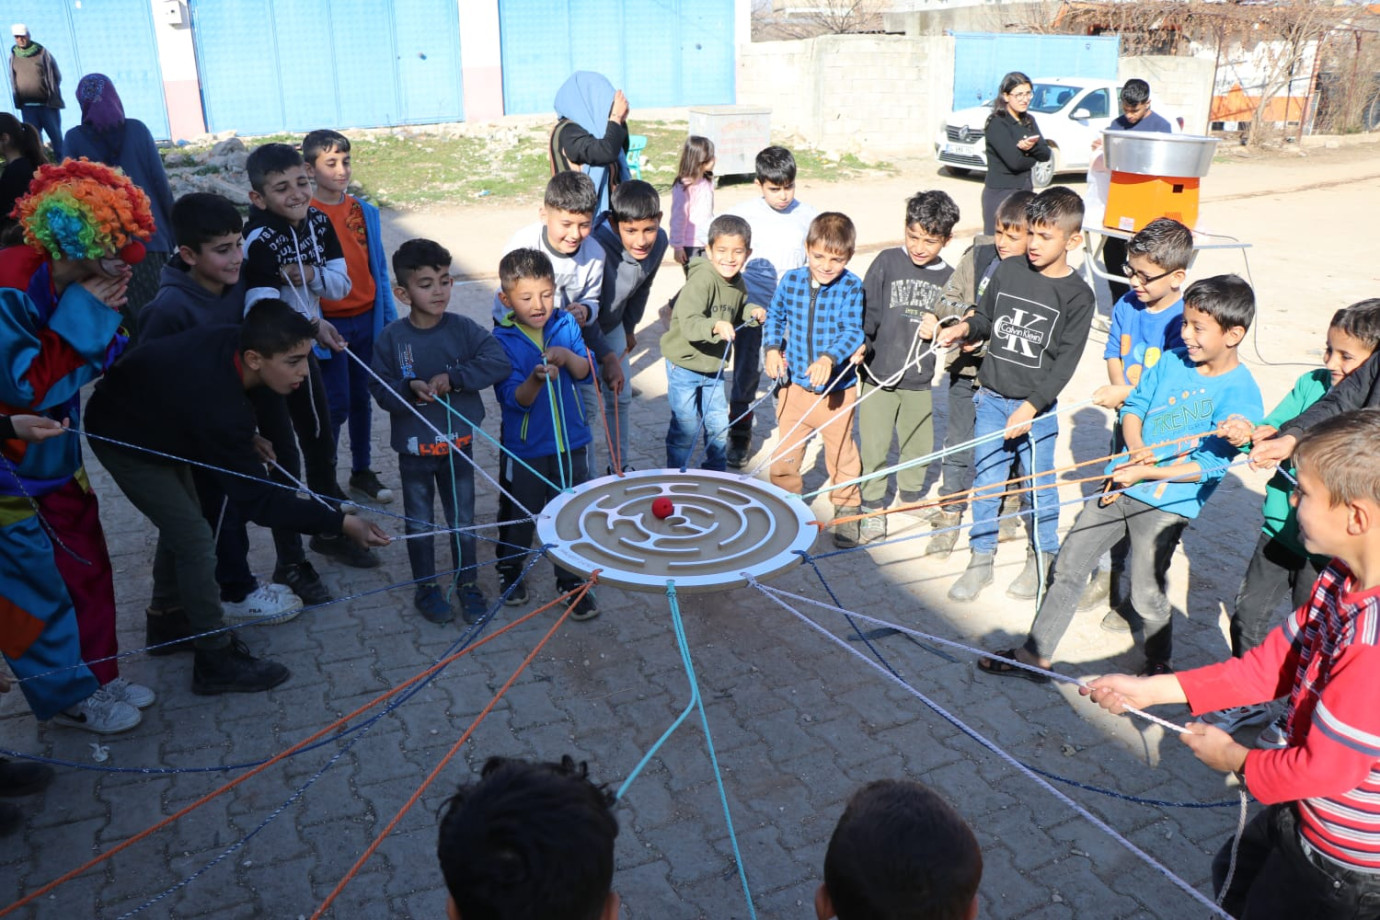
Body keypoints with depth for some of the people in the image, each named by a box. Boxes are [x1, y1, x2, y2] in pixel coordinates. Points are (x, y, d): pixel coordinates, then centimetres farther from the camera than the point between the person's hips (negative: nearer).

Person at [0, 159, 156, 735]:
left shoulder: (70, 286, -1)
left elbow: (93, 363, 6)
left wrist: (102, 317, -12)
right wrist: (84, 316, -26)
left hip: (52, 455, 8)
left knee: (87, 566, 16)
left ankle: (98, 675, 33)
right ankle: (69, 697, 23)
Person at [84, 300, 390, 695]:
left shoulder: (230, 341, -20)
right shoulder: (220, 409, -42)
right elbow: (258, 501, -35)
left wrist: (243, 438, -2)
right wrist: (341, 523, -36)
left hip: (153, 418, 9)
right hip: (122, 438, -9)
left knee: (181, 522, 19)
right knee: (194, 537, -9)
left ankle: (168, 617, 39)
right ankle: (217, 660, 2)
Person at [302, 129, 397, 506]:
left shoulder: (366, 212, 5)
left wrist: (390, 319, 10)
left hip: (367, 319, 4)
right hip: (330, 324, -4)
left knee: (361, 400, 14)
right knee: (336, 406, -1)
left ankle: (362, 472, 27)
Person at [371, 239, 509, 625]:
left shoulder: (463, 329, -10)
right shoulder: (391, 338, -10)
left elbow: (498, 362, -19)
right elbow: (380, 390, -9)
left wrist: (453, 379, -24)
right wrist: (411, 387, -28)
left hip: (458, 444, 1)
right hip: (414, 448, 0)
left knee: (463, 520, 14)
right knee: (419, 523, 15)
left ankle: (468, 583, 32)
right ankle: (426, 587, 33)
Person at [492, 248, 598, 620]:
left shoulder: (566, 324, -4)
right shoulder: (502, 340, -14)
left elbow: (586, 373, -4)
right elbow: (514, 399, -19)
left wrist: (568, 357, -24)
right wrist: (536, 380, -38)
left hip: (571, 443, 3)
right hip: (525, 448, -2)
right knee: (519, 515, 16)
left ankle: (571, 580, 29)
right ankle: (510, 570, 41)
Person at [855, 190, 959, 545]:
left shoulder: (948, 278, 1)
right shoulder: (887, 262, -4)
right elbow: (866, 312, -4)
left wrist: (938, 331, -11)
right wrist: (861, 348, -14)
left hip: (920, 379, 2)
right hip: (879, 375, -2)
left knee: (918, 446, 14)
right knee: (874, 448, 1)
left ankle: (911, 497, 38)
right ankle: (873, 509, 17)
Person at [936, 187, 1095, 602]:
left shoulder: (1077, 295, -9)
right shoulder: (1008, 271, 1)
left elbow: (1065, 361, -11)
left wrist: (1031, 407, -16)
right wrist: (964, 328, -9)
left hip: (1038, 406, -3)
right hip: (991, 397, 3)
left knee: (1039, 487, 9)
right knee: (985, 482, 10)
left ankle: (1042, 559, 30)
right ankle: (980, 560, 24)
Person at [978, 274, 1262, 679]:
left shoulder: (1240, 393, -13)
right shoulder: (1171, 361, 1)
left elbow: (1210, 465, -15)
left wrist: (1144, 473, -19)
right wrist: (1136, 449, -10)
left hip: (1167, 503, -5)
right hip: (1121, 481, 5)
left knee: (1147, 595, 6)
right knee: (1068, 568, 8)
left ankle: (1158, 665, 37)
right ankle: (1035, 654, 21)